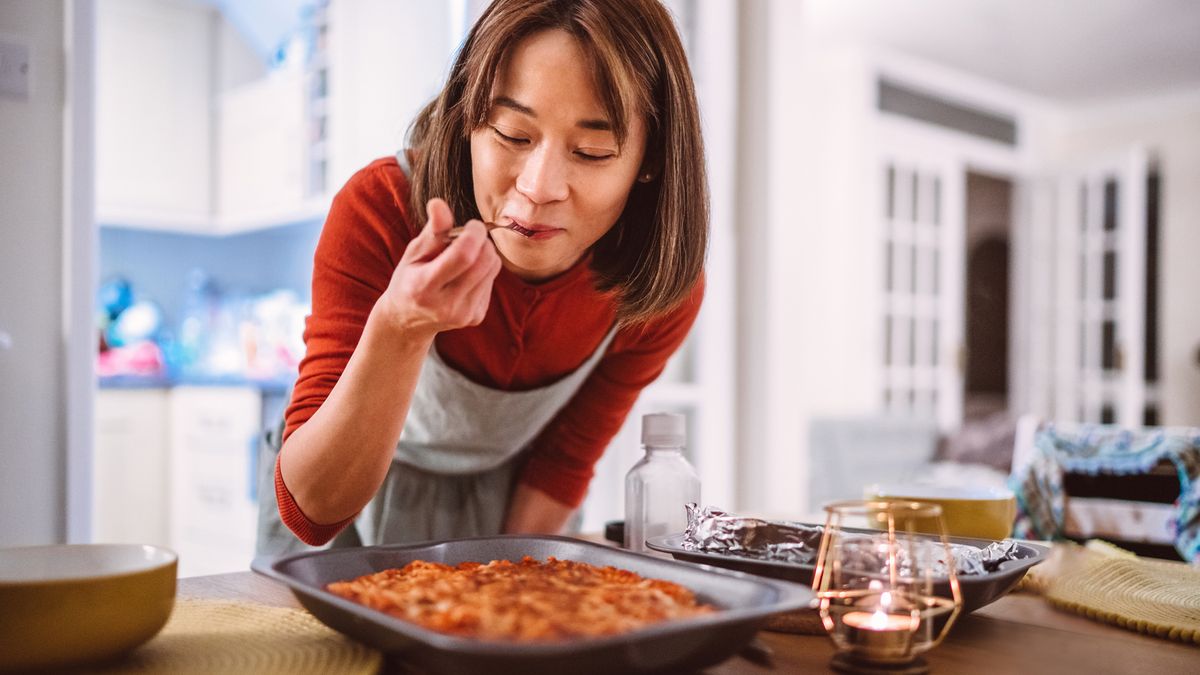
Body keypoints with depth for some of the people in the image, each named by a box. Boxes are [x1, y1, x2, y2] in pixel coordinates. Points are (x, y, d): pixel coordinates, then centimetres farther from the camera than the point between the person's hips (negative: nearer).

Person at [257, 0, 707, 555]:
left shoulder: (662, 284, -24)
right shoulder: (378, 210, -31)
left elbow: (563, 463, -8)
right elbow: (311, 509, -34)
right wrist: (400, 330, -47)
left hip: (503, 506, 2)